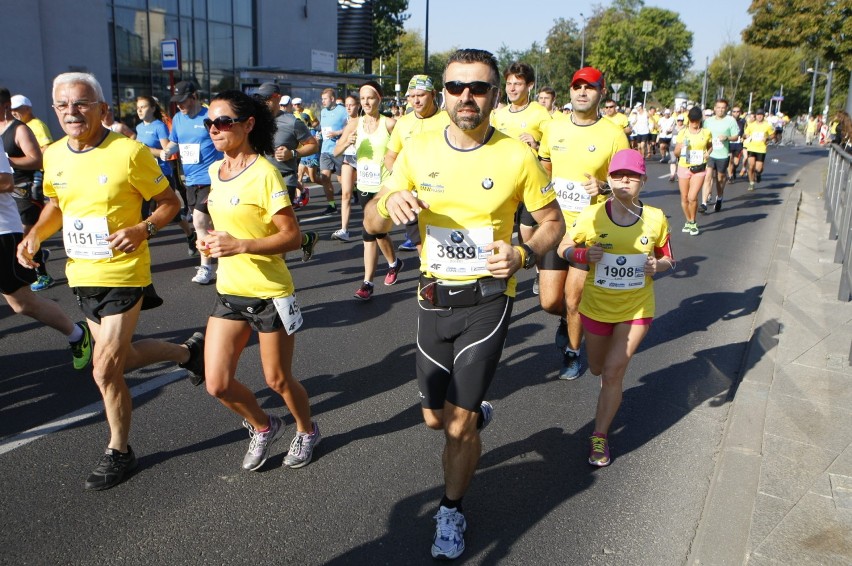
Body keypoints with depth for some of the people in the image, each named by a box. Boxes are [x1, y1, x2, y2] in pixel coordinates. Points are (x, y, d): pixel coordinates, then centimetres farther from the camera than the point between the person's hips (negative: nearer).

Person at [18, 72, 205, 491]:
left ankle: (118, 452, 19)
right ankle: (188, 351, 44)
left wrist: (142, 229, -25)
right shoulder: (54, 155, 2)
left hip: (122, 275, -7)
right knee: (122, 358, 18)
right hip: (81, 274, 7)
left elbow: (170, 202, -8)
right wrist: (35, 234, 0)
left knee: (105, 370, -4)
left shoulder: (130, 152, -16)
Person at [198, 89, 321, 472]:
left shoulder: (264, 172, -16)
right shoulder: (215, 171, 6)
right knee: (217, 385, 4)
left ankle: (307, 432, 39)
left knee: (277, 380, 10)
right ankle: (264, 428, 32)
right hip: (229, 292, 7)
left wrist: (240, 246, -29)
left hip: (270, 293, -6)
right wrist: (212, 241, 1)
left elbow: (293, 237, -18)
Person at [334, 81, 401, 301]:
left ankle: (368, 283, 1)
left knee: (371, 232, -11)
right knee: (378, 231, 16)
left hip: (385, 186, -5)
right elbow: (335, 152, 2)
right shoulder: (355, 124, 4)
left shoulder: (389, 123, -6)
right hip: (364, 186, 5)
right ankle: (394, 263, 41)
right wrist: (347, 143, -16)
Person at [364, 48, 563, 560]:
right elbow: (372, 223, 0)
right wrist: (389, 201, -24)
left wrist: (523, 255, -19)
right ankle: (478, 414, 53)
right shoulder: (419, 151, -3)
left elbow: (553, 221, 1)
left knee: (459, 425, -1)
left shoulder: (517, 156, -10)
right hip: (434, 300, 4)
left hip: (486, 301, -3)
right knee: (435, 418, 16)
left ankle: (452, 512, 27)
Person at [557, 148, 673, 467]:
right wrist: (585, 254, -23)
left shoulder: (655, 219, -10)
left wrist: (658, 266, -19)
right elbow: (564, 248, -2)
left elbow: (668, 259, 4)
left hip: (637, 308, -1)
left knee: (613, 373, -5)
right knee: (598, 369, 19)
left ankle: (600, 437, 11)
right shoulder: (592, 216, -13)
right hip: (596, 306, 1)